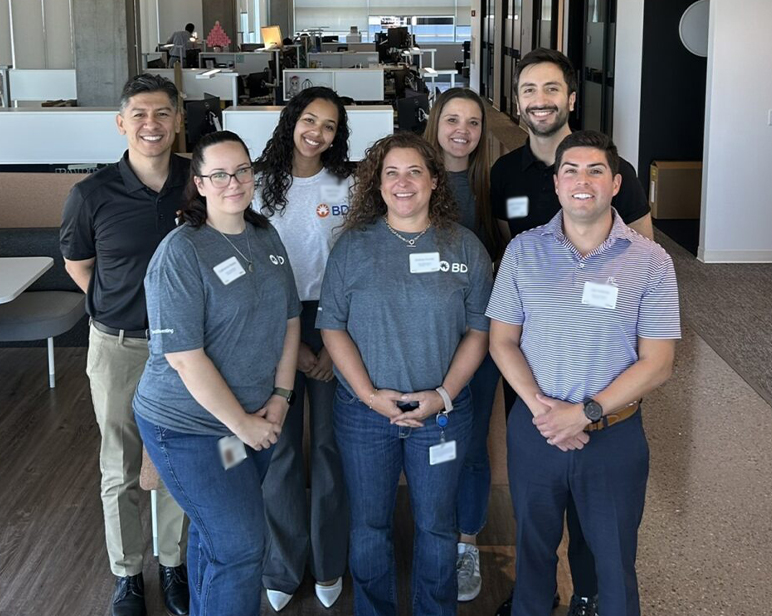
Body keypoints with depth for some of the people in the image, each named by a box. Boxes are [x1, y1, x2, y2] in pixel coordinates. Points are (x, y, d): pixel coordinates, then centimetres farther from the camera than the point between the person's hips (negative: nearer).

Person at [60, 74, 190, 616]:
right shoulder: (92, 195, -11)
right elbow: (77, 263, 7)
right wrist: (116, 305, -1)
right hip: (118, 347, -1)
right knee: (121, 470, 11)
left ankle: (174, 564, 33)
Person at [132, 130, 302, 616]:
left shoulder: (266, 237, 4)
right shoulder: (181, 253, -18)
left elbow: (290, 320, 10)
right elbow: (184, 357, -20)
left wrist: (280, 398, 0)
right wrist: (241, 424, -16)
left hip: (257, 419, 6)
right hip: (191, 426, -6)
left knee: (214, 535, 19)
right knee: (241, 544, -5)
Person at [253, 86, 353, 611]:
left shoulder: (348, 187, 0)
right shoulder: (262, 186, 0)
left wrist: (337, 343, -7)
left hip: (335, 324, 0)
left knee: (331, 443, 6)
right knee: (280, 446, 4)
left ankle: (329, 564, 24)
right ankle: (284, 567, 22)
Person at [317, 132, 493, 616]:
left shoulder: (465, 246, 0)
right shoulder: (353, 246, -1)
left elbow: (479, 330, 0)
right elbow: (333, 326, -2)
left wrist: (445, 395, -11)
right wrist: (370, 395, -12)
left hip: (442, 412, 0)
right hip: (364, 411, 0)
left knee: (437, 525, 11)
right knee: (369, 524, 11)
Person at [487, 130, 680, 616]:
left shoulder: (650, 261, -8)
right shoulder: (524, 251, -2)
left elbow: (656, 364, -9)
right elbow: (503, 341, 1)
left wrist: (584, 413, -17)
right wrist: (539, 406, -14)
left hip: (615, 435, -2)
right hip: (535, 429, 2)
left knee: (615, 563, 12)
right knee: (533, 550, 19)